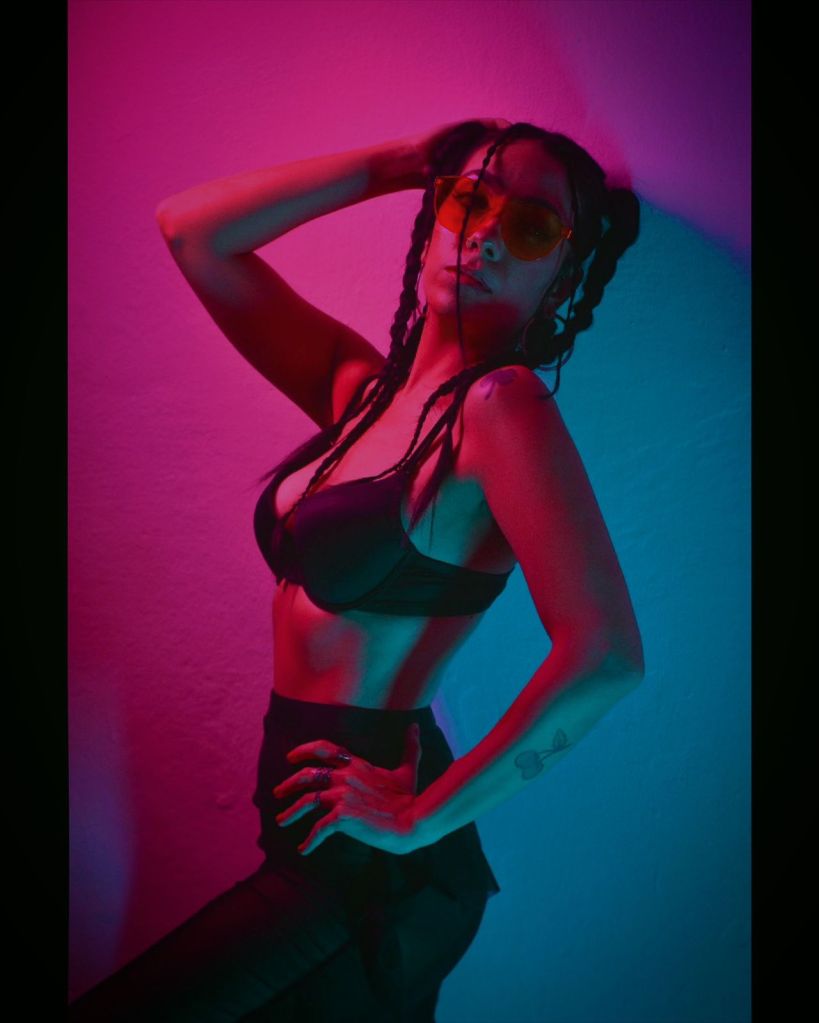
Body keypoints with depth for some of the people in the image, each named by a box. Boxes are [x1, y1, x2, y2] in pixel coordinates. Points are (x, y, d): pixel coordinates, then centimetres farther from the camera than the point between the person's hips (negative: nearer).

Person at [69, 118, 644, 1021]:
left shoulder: (503, 403, -16)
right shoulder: (362, 389, 4)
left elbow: (606, 655, -25)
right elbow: (191, 230, 7)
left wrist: (421, 818, -18)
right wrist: (401, 161, 3)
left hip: (369, 861, -6)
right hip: (319, 832, 6)